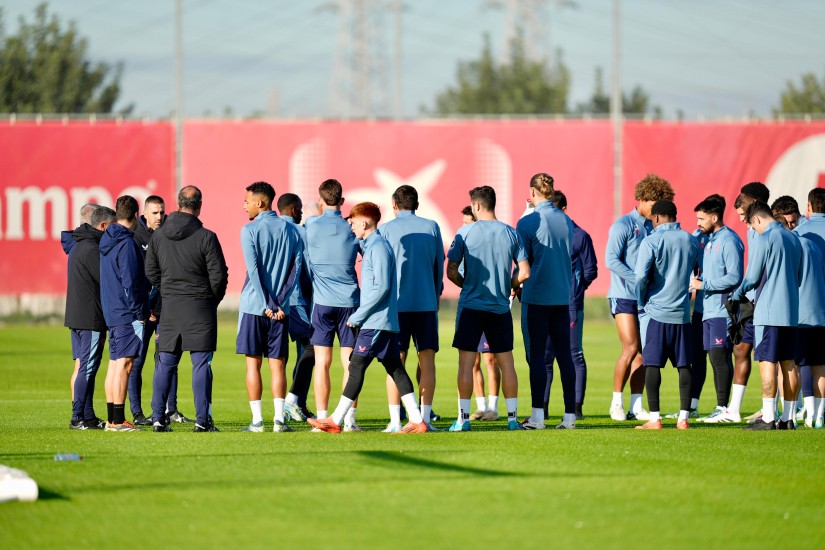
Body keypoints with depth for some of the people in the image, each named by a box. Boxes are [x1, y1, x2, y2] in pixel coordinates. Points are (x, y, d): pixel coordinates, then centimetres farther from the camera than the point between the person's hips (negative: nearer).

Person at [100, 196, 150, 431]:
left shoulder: (107, 240, 11)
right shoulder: (126, 243, -15)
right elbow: (130, 282, -18)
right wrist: (139, 312, -13)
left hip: (111, 312, 9)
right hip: (127, 314, -9)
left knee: (114, 363, 12)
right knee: (124, 363, -8)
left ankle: (112, 419, 15)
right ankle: (118, 420, -10)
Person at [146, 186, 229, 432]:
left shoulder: (158, 236, 2)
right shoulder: (205, 237, -11)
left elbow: (151, 271, 8)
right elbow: (219, 275, -9)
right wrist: (213, 299, 9)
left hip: (170, 308, 4)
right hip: (200, 309, -4)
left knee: (165, 363, 9)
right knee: (201, 363, 0)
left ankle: (158, 417, 5)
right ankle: (202, 419, -2)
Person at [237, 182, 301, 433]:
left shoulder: (250, 230, -6)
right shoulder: (291, 231, 8)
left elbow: (253, 270, -12)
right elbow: (296, 269, 2)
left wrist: (268, 304, -11)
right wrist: (279, 302, -2)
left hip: (254, 306, -3)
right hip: (281, 308, 3)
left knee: (253, 364, 2)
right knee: (278, 365, 5)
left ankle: (257, 420, -1)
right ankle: (279, 419, -3)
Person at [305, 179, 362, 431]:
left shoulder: (312, 228, -2)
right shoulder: (352, 228, 1)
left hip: (322, 300, -1)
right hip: (349, 300, 1)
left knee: (322, 363, 2)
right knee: (350, 362, 3)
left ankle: (322, 419, -1)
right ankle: (349, 419, 0)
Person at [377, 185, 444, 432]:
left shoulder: (386, 229, 1)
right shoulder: (432, 227, 6)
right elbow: (440, 265, 11)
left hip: (396, 303, -1)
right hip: (426, 302, 1)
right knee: (427, 359, 5)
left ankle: (395, 420, -3)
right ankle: (425, 418, 0)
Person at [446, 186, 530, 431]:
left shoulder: (465, 233, -5)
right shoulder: (511, 234, 2)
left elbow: (451, 271, -6)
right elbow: (525, 273, 0)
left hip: (471, 307, -3)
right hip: (500, 308, 3)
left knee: (466, 361, 0)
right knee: (506, 361, 8)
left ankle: (463, 418, -2)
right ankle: (512, 417, 8)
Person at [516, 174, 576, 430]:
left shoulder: (528, 222, -9)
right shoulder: (566, 221, 7)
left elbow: (522, 262, -7)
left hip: (536, 297, -5)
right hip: (562, 296, 5)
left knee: (536, 356, -2)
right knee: (564, 356, 6)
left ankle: (537, 416, -5)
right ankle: (569, 415, 5)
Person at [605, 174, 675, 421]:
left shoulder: (653, 228, 13)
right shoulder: (623, 225, -7)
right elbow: (611, 260, -14)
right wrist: (639, 279, -19)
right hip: (624, 296, -6)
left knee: (642, 352, 3)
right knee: (631, 348, -12)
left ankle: (636, 406, 6)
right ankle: (616, 403, -2)